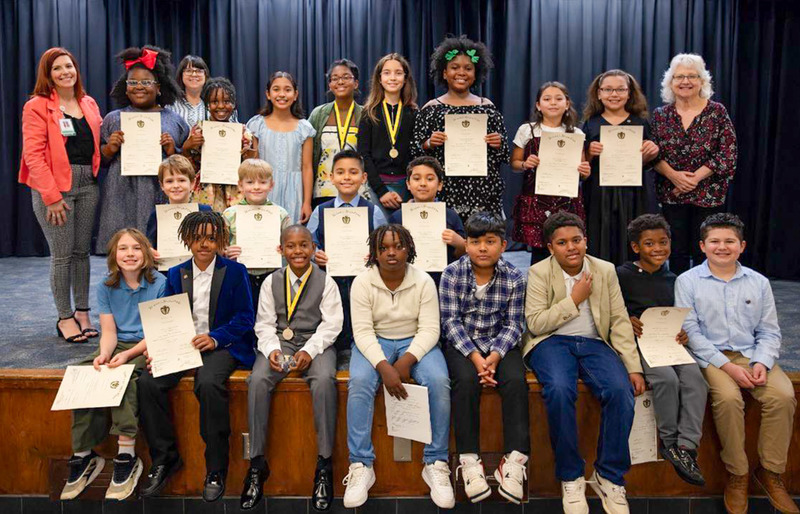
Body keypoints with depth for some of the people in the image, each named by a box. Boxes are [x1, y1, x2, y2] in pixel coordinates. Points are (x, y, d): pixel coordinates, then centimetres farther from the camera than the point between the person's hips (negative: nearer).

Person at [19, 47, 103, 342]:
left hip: (88, 185, 5)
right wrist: (51, 196, -14)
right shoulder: (37, 106, -2)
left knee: (82, 251, 8)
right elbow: (33, 154, -9)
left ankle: (82, 312, 17)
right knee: (62, 254, -2)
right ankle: (65, 318, 9)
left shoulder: (89, 104, 15)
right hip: (55, 187, -5)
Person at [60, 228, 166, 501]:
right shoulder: (106, 287, 7)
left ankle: (126, 456, -30)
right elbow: (108, 331, 5)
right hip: (117, 345, 5)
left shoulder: (159, 284, -7)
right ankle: (83, 455, -16)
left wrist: (127, 354, -20)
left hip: (147, 348, -4)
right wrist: (104, 355, -17)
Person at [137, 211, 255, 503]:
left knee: (209, 384, -34)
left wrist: (214, 338, -17)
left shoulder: (234, 271, 4)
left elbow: (245, 317, -2)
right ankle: (164, 458, -4)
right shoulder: (176, 274, 16)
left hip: (221, 346, -4)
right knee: (148, 382, -22)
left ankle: (216, 469, -18)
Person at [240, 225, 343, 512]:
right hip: (279, 341, 2)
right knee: (258, 380, -27)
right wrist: (271, 349, -12)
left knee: (324, 380, -33)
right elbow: (265, 323, 7)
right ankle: (257, 463, -15)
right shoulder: (271, 282, 9)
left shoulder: (326, 281, 2)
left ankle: (325, 464, -22)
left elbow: (331, 324, -3)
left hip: (315, 343, -2)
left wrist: (310, 351, -16)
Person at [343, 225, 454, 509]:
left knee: (439, 382, -27)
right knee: (359, 382, -30)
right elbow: (363, 331, -14)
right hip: (374, 343, 0)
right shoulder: (362, 282, -9)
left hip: (415, 342, 0)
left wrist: (407, 361, -26)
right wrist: (384, 367, -28)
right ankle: (361, 466, -19)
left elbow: (429, 329, -11)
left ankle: (435, 464, -13)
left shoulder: (424, 281, -7)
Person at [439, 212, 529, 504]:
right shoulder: (452, 274, -6)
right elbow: (451, 321, -9)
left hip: (499, 344, 1)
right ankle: (469, 459, -19)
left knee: (516, 381, -25)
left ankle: (515, 459, -18)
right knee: (466, 381, -29)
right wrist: (474, 356, -21)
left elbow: (513, 325, -3)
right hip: (461, 344, -1)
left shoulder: (514, 278, -3)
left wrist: (495, 355, -20)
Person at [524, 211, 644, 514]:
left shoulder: (606, 271, 8)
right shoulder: (538, 272, -1)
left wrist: (634, 367, -4)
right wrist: (575, 299, -10)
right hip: (552, 342, -3)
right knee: (559, 390, -34)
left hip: (594, 343, 3)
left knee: (621, 391, -27)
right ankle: (571, 477, -14)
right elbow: (535, 324, -9)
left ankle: (609, 477, -9)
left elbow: (620, 321, 5)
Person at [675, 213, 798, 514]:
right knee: (728, 397, -30)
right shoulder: (688, 281, 0)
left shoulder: (759, 282, 11)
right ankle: (736, 474, -10)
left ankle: (770, 472, -4)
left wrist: (762, 363, -9)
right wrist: (727, 366, -15)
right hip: (711, 356, -3)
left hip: (752, 354, 4)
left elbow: (769, 332, 11)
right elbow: (690, 331, -7)